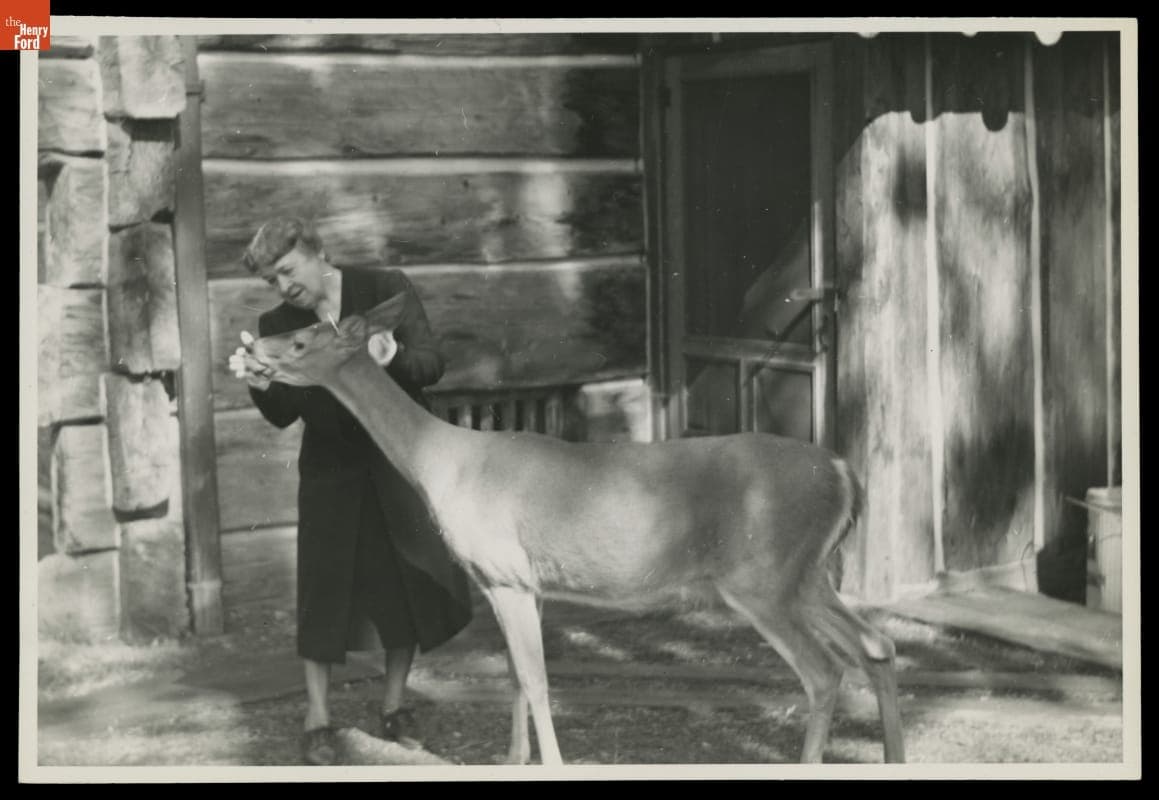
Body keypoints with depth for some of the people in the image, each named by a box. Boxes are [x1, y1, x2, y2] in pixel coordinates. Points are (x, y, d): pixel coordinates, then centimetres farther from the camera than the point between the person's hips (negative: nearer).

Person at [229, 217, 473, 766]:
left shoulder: (387, 290, -8)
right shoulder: (277, 326, -2)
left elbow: (432, 364, -15)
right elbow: (283, 416, -5)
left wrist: (393, 357, -36)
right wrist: (262, 386, -26)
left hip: (400, 459, -1)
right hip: (332, 469, 1)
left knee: (409, 583, 4)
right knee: (323, 587, -3)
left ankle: (394, 708, 20)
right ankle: (317, 720, 6)